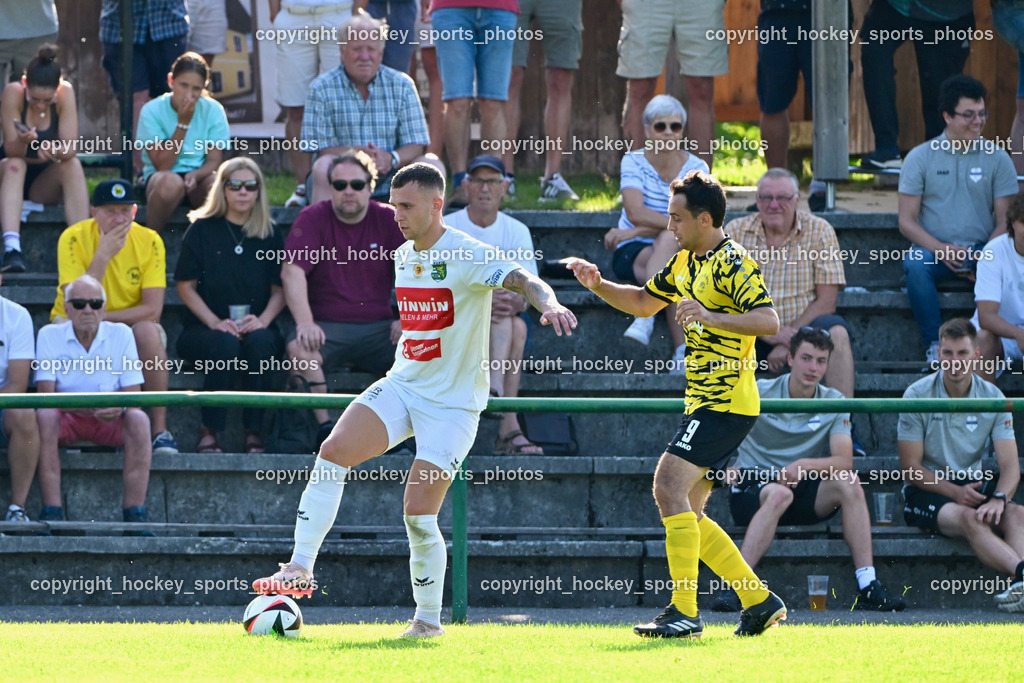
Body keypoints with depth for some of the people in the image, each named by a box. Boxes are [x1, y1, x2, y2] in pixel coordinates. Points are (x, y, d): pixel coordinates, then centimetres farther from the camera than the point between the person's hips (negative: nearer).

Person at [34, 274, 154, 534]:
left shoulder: (121, 334, -1)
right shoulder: (50, 336, -4)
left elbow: (133, 393, -6)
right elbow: (46, 394, -14)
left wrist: (118, 407, -32)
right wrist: (89, 406, -31)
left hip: (111, 421, 1)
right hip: (67, 419, -1)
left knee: (138, 419, -30)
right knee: (44, 415, -34)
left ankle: (135, 513, -31)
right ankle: (51, 512, -36)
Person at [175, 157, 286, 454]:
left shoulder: (269, 235, 12)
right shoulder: (202, 230, 6)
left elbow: (279, 289, 9)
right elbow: (185, 286, 2)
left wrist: (262, 320, -11)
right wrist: (215, 322, -12)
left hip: (256, 327, 1)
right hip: (203, 329, -1)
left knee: (259, 342, -34)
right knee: (225, 344, -36)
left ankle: (255, 432, -28)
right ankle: (209, 430, -27)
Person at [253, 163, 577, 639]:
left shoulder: (467, 256, -15)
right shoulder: (403, 256, 9)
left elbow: (523, 281, -30)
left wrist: (549, 303, -50)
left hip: (453, 403, -6)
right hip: (403, 385, 6)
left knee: (418, 512, -10)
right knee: (334, 450, -17)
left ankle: (429, 619, 9)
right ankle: (300, 570, -15)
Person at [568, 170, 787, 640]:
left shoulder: (733, 264, -14)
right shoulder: (686, 262, 15)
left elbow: (768, 321, -25)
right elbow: (644, 302, 28)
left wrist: (712, 317, -37)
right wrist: (599, 285, 12)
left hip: (726, 403, -10)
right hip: (704, 403, 10)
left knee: (670, 485, -20)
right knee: (688, 515, 9)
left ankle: (684, 612, -23)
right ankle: (759, 601, 15)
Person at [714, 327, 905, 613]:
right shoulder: (758, 393, -3)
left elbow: (845, 461, -9)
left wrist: (805, 466, -27)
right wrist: (725, 468, -13)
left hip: (805, 495, 3)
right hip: (753, 486, -3)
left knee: (849, 482, -26)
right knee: (780, 494, -39)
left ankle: (869, 588, -30)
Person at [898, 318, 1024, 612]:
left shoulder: (993, 397, 2)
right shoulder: (918, 395, -6)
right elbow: (911, 468, -6)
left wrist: (999, 498, -27)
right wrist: (955, 491, -21)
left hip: (975, 484, 3)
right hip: (929, 489, -3)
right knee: (969, 517, -37)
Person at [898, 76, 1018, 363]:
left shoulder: (997, 158, 6)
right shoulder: (920, 158, 4)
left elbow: (1005, 220, 4)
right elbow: (906, 221, 1)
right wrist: (941, 250, -16)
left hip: (982, 250, 0)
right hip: (934, 250, 0)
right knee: (915, 264, -35)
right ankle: (935, 345, -30)